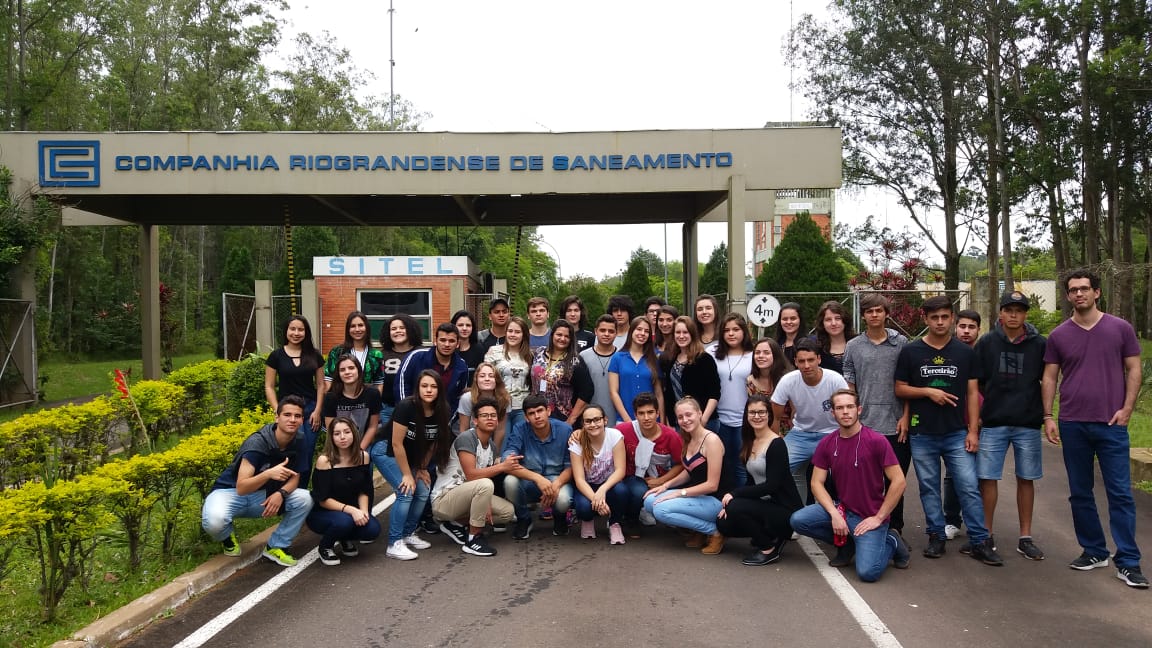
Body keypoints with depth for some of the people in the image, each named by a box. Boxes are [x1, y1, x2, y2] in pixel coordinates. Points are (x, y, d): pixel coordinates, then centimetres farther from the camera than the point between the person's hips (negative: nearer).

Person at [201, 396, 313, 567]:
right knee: (214, 522, -37)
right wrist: (268, 474, -50)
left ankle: (275, 546, -2)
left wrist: (281, 493, -25)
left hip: (261, 495, 5)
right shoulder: (257, 442, -28)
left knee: (304, 499, -18)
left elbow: (294, 477, -3)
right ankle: (227, 536, 1)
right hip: (230, 491, -5)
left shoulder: (298, 442, -10)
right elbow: (241, 488, -32)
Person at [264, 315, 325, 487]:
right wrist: (278, 411, -7)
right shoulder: (276, 355, 1)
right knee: (299, 456, -15)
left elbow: (320, 384, 8)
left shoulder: (314, 355, 6)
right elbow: (269, 387, 2)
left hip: (311, 409, 3)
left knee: (307, 457, 5)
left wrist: (317, 410, -1)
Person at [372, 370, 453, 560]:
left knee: (422, 492, -1)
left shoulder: (440, 412, -13)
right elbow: (396, 443, -25)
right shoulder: (406, 406, -30)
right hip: (386, 451, -6)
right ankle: (394, 544, -12)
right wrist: (407, 474, -20)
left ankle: (408, 533, 18)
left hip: (410, 456, 6)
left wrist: (422, 468, 2)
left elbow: (432, 443, 1)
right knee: (406, 492, -19)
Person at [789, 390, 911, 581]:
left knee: (867, 572, -23)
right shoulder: (826, 444, 1)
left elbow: (898, 482, -13)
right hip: (842, 509, 5)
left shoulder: (876, 441, -13)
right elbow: (817, 482, 2)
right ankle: (848, 542, 7)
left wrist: (878, 518, -12)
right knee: (798, 520, -19)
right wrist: (834, 514, -14)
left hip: (870, 517, -5)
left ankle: (890, 542, 11)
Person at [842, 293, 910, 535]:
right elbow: (848, 386, 7)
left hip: (895, 426, 0)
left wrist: (905, 416, -3)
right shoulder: (853, 347, 5)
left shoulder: (901, 343, 4)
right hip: (865, 426, 0)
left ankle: (895, 529, 21)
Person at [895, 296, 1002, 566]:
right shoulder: (910, 351, 1)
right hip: (922, 435, 0)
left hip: (957, 433, 0)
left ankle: (980, 541, 7)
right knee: (929, 488, 8)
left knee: (969, 487, -2)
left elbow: (973, 392, 4)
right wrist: (928, 392, -13)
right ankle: (936, 537, 20)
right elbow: (900, 389, 4)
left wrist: (973, 430, -2)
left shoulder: (965, 352, 4)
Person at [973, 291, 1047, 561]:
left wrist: (1045, 415, 4)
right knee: (987, 478, 1)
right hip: (993, 423, 0)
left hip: (1028, 424, 1)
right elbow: (976, 382, 5)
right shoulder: (986, 342, 1)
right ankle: (986, 535, 13)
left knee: (1026, 479, 8)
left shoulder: (1040, 344, 2)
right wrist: (976, 414, 2)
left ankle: (1025, 538, 19)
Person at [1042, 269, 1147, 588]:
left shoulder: (1120, 329, 2)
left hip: (1111, 424, -2)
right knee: (1080, 493, 9)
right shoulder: (1058, 335, 5)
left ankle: (1128, 562, 5)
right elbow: (1049, 378, 7)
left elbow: (1134, 370, 4)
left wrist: (1127, 409, -6)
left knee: (1120, 493, -1)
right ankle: (1093, 551, 22)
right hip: (1072, 425, 2)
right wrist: (1048, 416, 0)